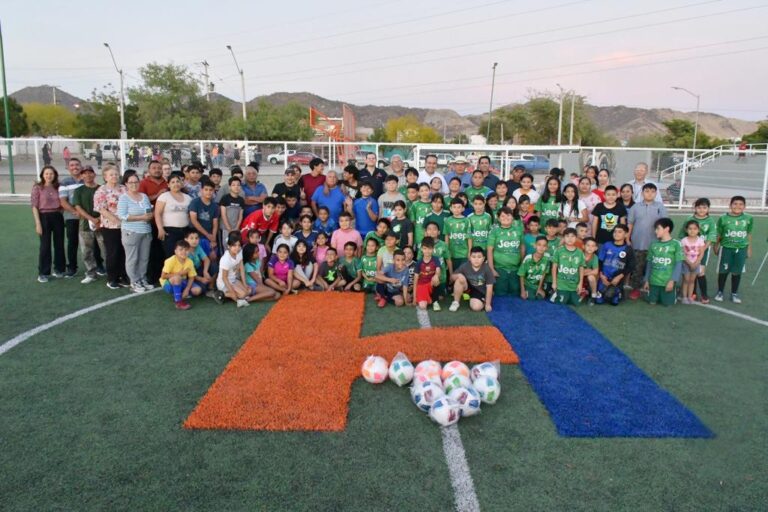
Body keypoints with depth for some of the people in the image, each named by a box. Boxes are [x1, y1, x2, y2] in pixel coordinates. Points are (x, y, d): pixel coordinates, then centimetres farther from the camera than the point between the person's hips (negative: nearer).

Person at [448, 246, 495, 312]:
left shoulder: (487, 269, -21)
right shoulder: (465, 266, -17)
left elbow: (489, 287, -17)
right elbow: (452, 277, -8)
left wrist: (488, 304, -17)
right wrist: (457, 276, -33)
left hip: (480, 291, -1)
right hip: (468, 287, 1)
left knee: (476, 307, -27)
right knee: (460, 277, -29)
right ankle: (455, 302, -13)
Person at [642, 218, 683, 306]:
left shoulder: (676, 244, -7)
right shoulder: (654, 244, 6)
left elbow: (678, 264, -8)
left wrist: (672, 280, -13)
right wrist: (646, 280, 9)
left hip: (668, 281, -4)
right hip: (653, 281, 4)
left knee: (667, 303, 3)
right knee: (652, 302, 7)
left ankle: (674, 293, 33)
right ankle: (659, 295, 38)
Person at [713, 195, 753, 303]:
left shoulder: (749, 219, -3)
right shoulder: (723, 218, -8)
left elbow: (749, 234, 7)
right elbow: (719, 234, 3)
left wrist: (749, 248, 11)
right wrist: (716, 247, 9)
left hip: (741, 249, 1)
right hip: (726, 248, -1)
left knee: (737, 272, 9)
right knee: (723, 271, 6)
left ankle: (734, 293, 23)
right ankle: (720, 292, 21)